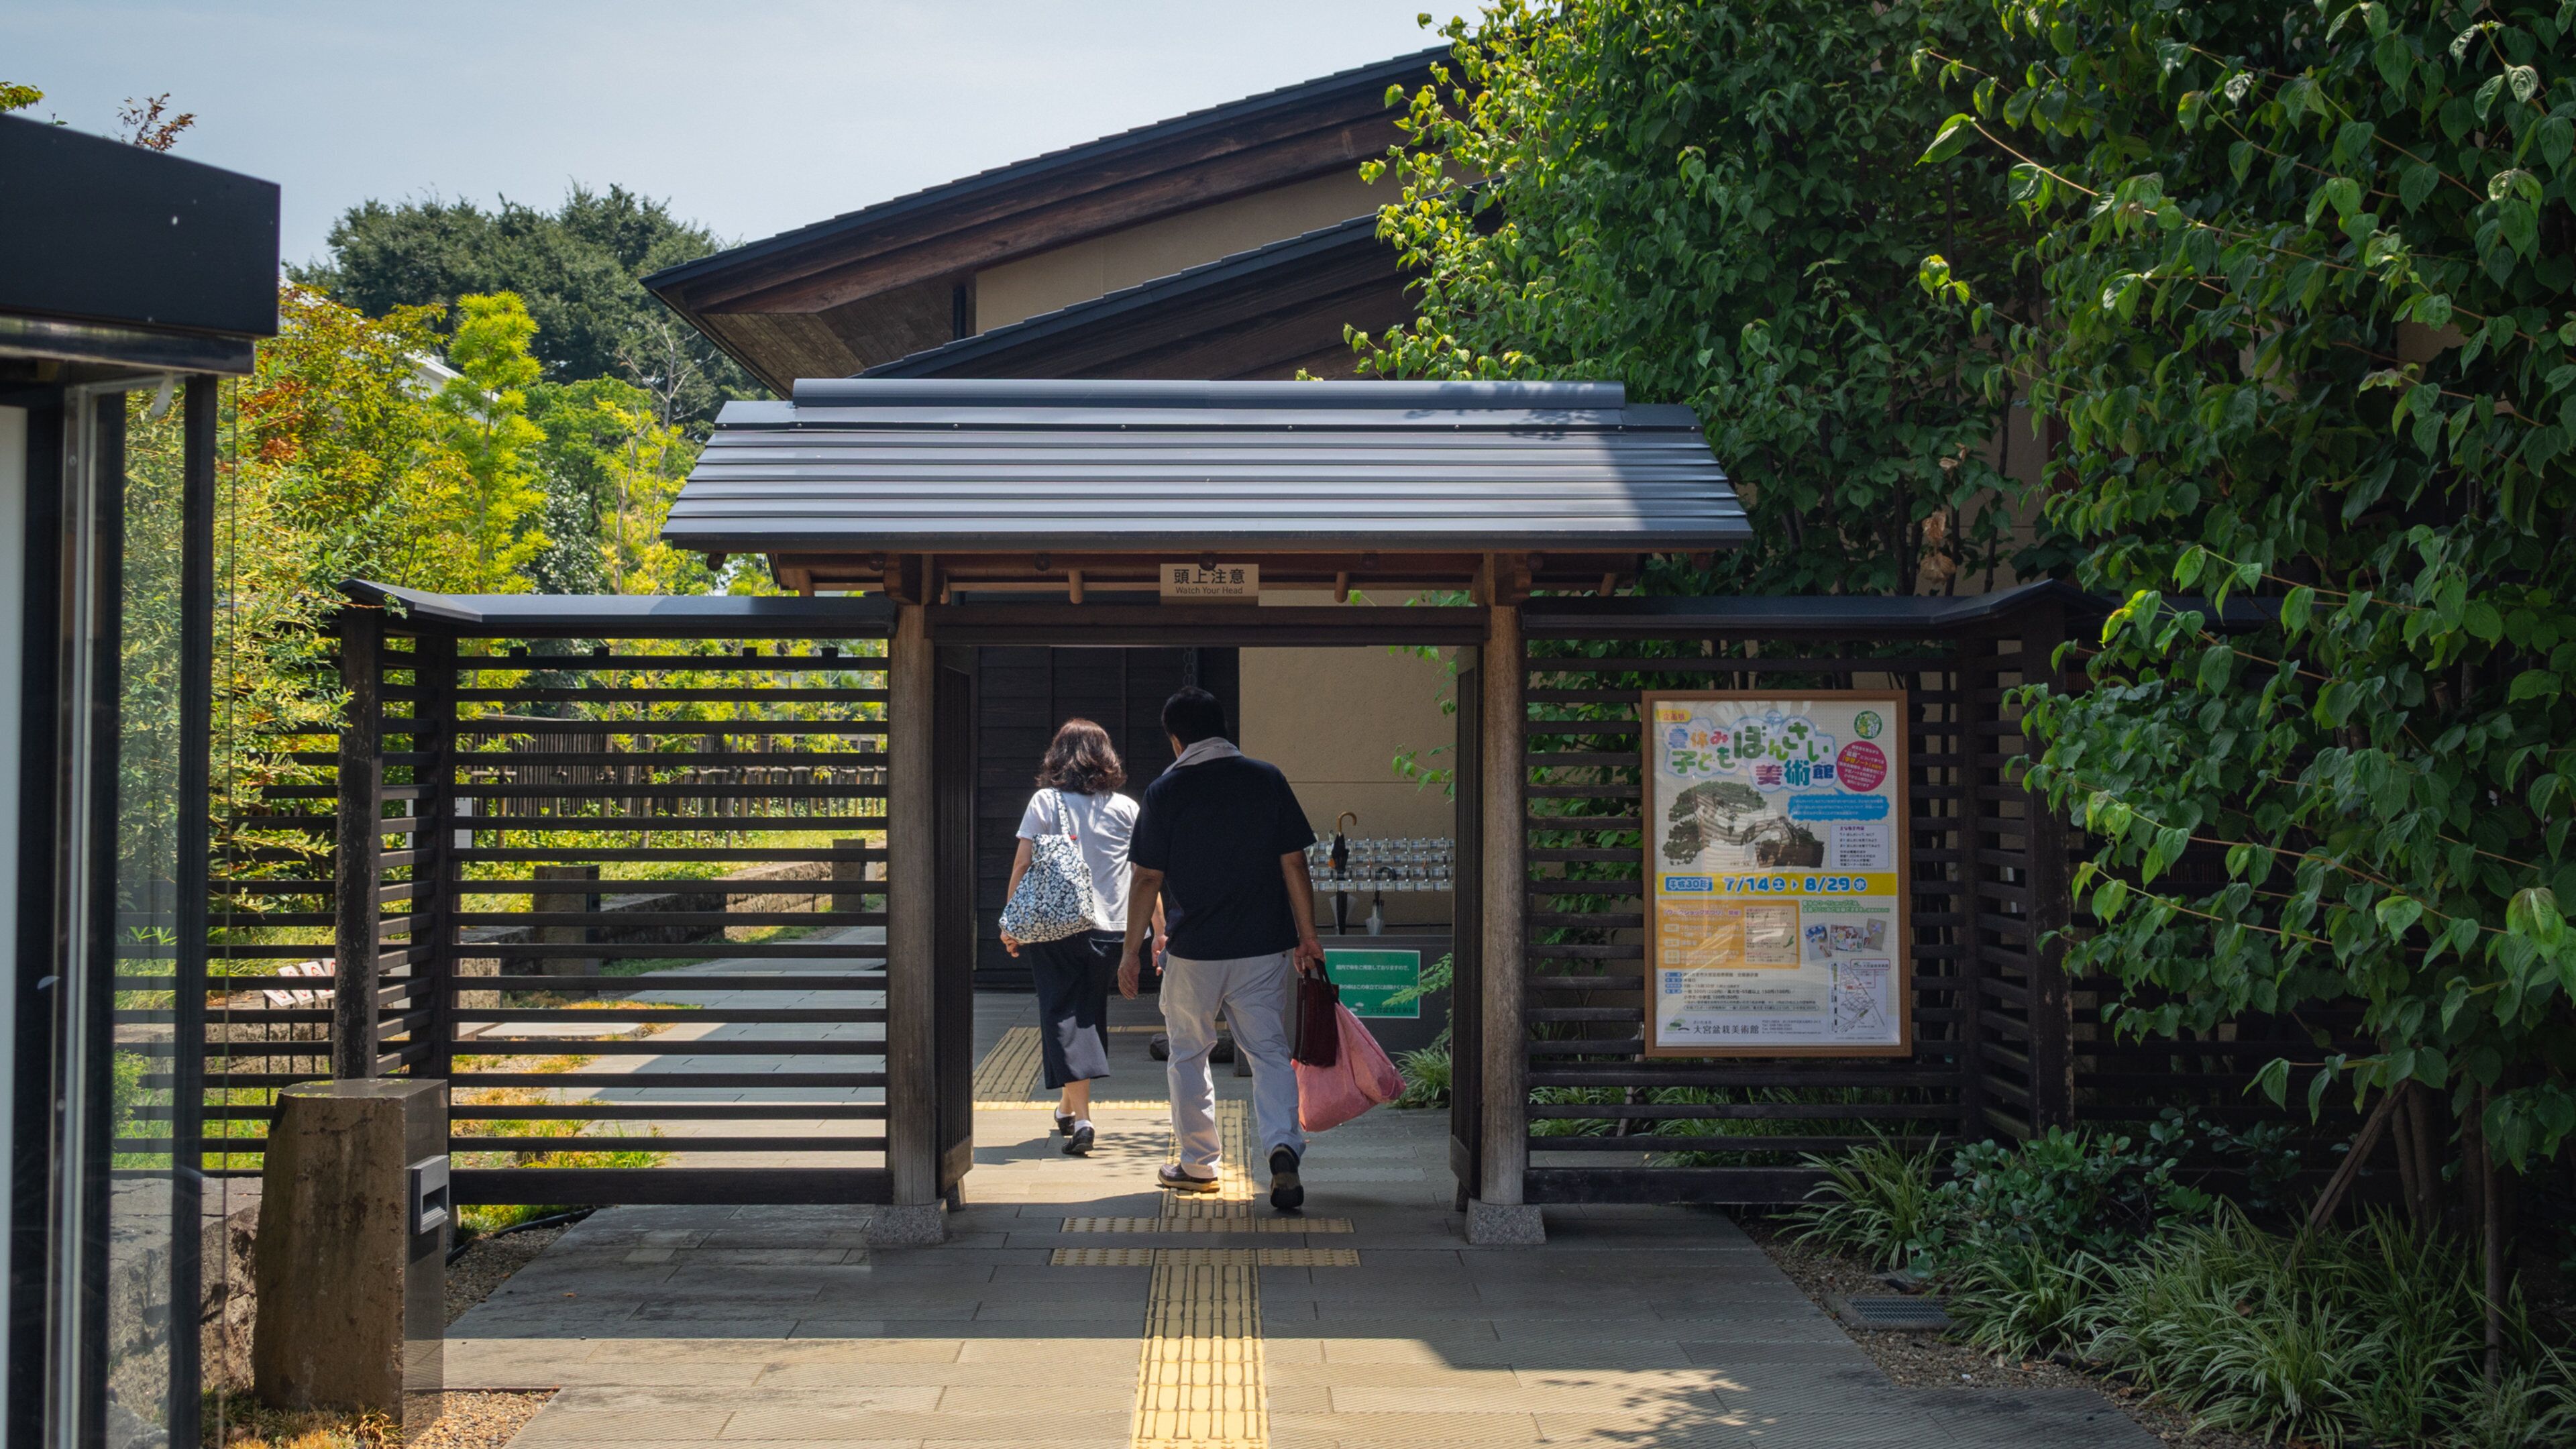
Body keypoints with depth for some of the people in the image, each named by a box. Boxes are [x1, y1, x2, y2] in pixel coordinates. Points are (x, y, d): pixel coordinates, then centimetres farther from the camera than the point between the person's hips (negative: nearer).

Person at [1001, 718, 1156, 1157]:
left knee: (1062, 1015, 1)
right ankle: (1069, 1108, 33)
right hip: (1111, 928, 3)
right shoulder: (1127, 809, 4)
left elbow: (1022, 865, -5)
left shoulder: (1045, 802, -2)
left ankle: (1081, 1118, -13)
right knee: (1090, 1014, 18)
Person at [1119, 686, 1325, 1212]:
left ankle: (1199, 1164, 22)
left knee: (1189, 1054, 15)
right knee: (1270, 1051, 6)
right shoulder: (1268, 780, 0)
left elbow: (1147, 879, -4)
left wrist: (1132, 950, 4)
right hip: (1265, 948, 1)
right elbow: (1294, 865, -1)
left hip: (1192, 951, -1)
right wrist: (1307, 936, 6)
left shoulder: (1164, 792, -5)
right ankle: (1283, 1147, -15)